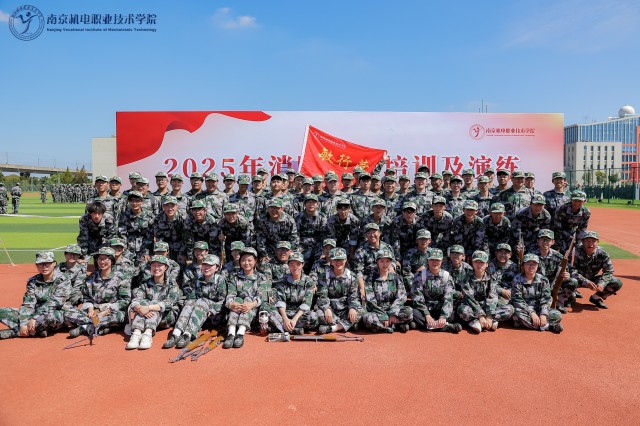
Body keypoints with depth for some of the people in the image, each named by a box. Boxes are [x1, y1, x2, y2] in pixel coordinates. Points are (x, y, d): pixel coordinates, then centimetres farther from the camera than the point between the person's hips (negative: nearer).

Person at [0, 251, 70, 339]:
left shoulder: (62, 280, -9)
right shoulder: (33, 281, 6)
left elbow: (53, 303, -17)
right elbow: (27, 304, -3)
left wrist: (35, 318, -24)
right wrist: (23, 323, -17)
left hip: (57, 317, -5)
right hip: (36, 314, 5)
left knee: (50, 315, -40)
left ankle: (14, 332, -20)